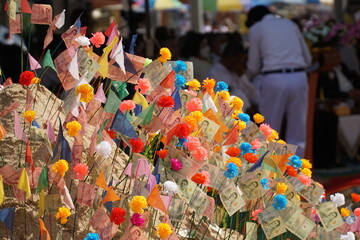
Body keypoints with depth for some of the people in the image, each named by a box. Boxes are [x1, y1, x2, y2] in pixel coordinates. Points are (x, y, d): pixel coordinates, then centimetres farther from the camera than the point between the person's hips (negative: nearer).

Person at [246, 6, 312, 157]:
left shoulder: (256, 28, 9)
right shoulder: (290, 24, 20)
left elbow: (254, 67, 10)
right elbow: (308, 59, 20)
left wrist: (248, 74, 32)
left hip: (274, 80, -3)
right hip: (299, 78, 3)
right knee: (297, 135, 8)